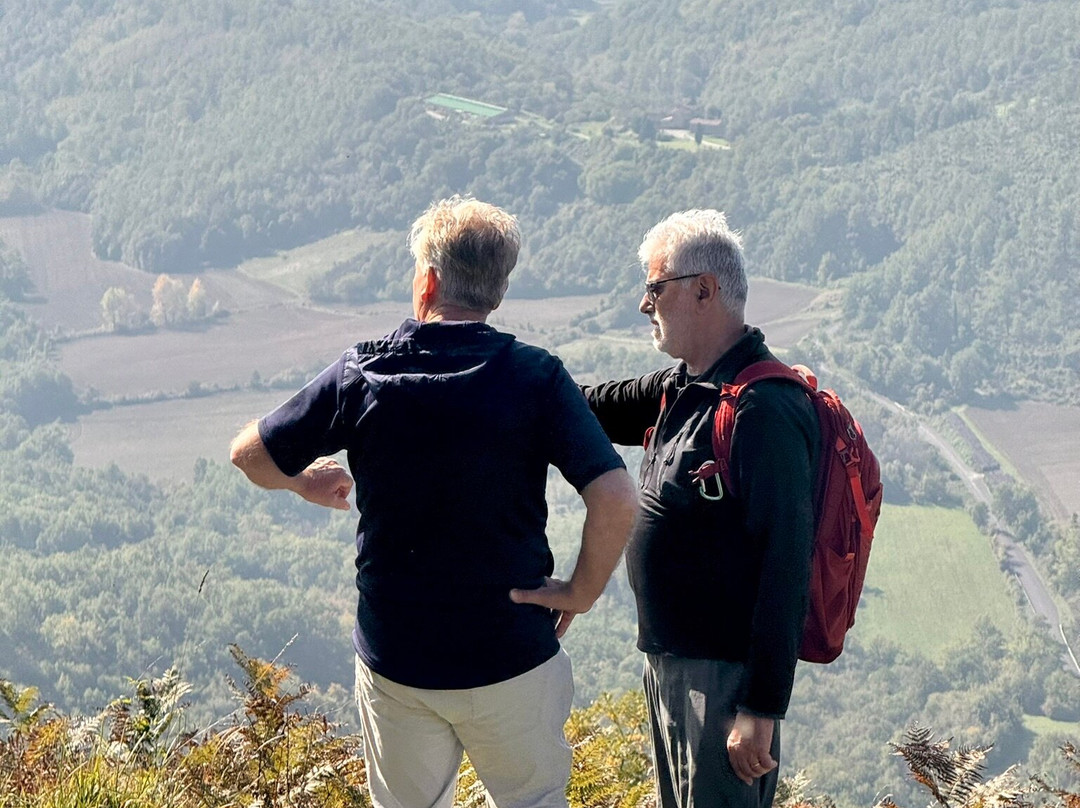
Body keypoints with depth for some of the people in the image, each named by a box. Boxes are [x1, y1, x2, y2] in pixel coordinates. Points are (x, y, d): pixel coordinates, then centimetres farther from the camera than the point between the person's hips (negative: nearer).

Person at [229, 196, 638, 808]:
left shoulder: (364, 374, -5)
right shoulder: (536, 378, -11)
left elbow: (251, 454, 5)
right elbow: (617, 500, -21)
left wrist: (305, 481, 26)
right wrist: (581, 592, -5)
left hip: (392, 659, 2)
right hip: (512, 657, -2)